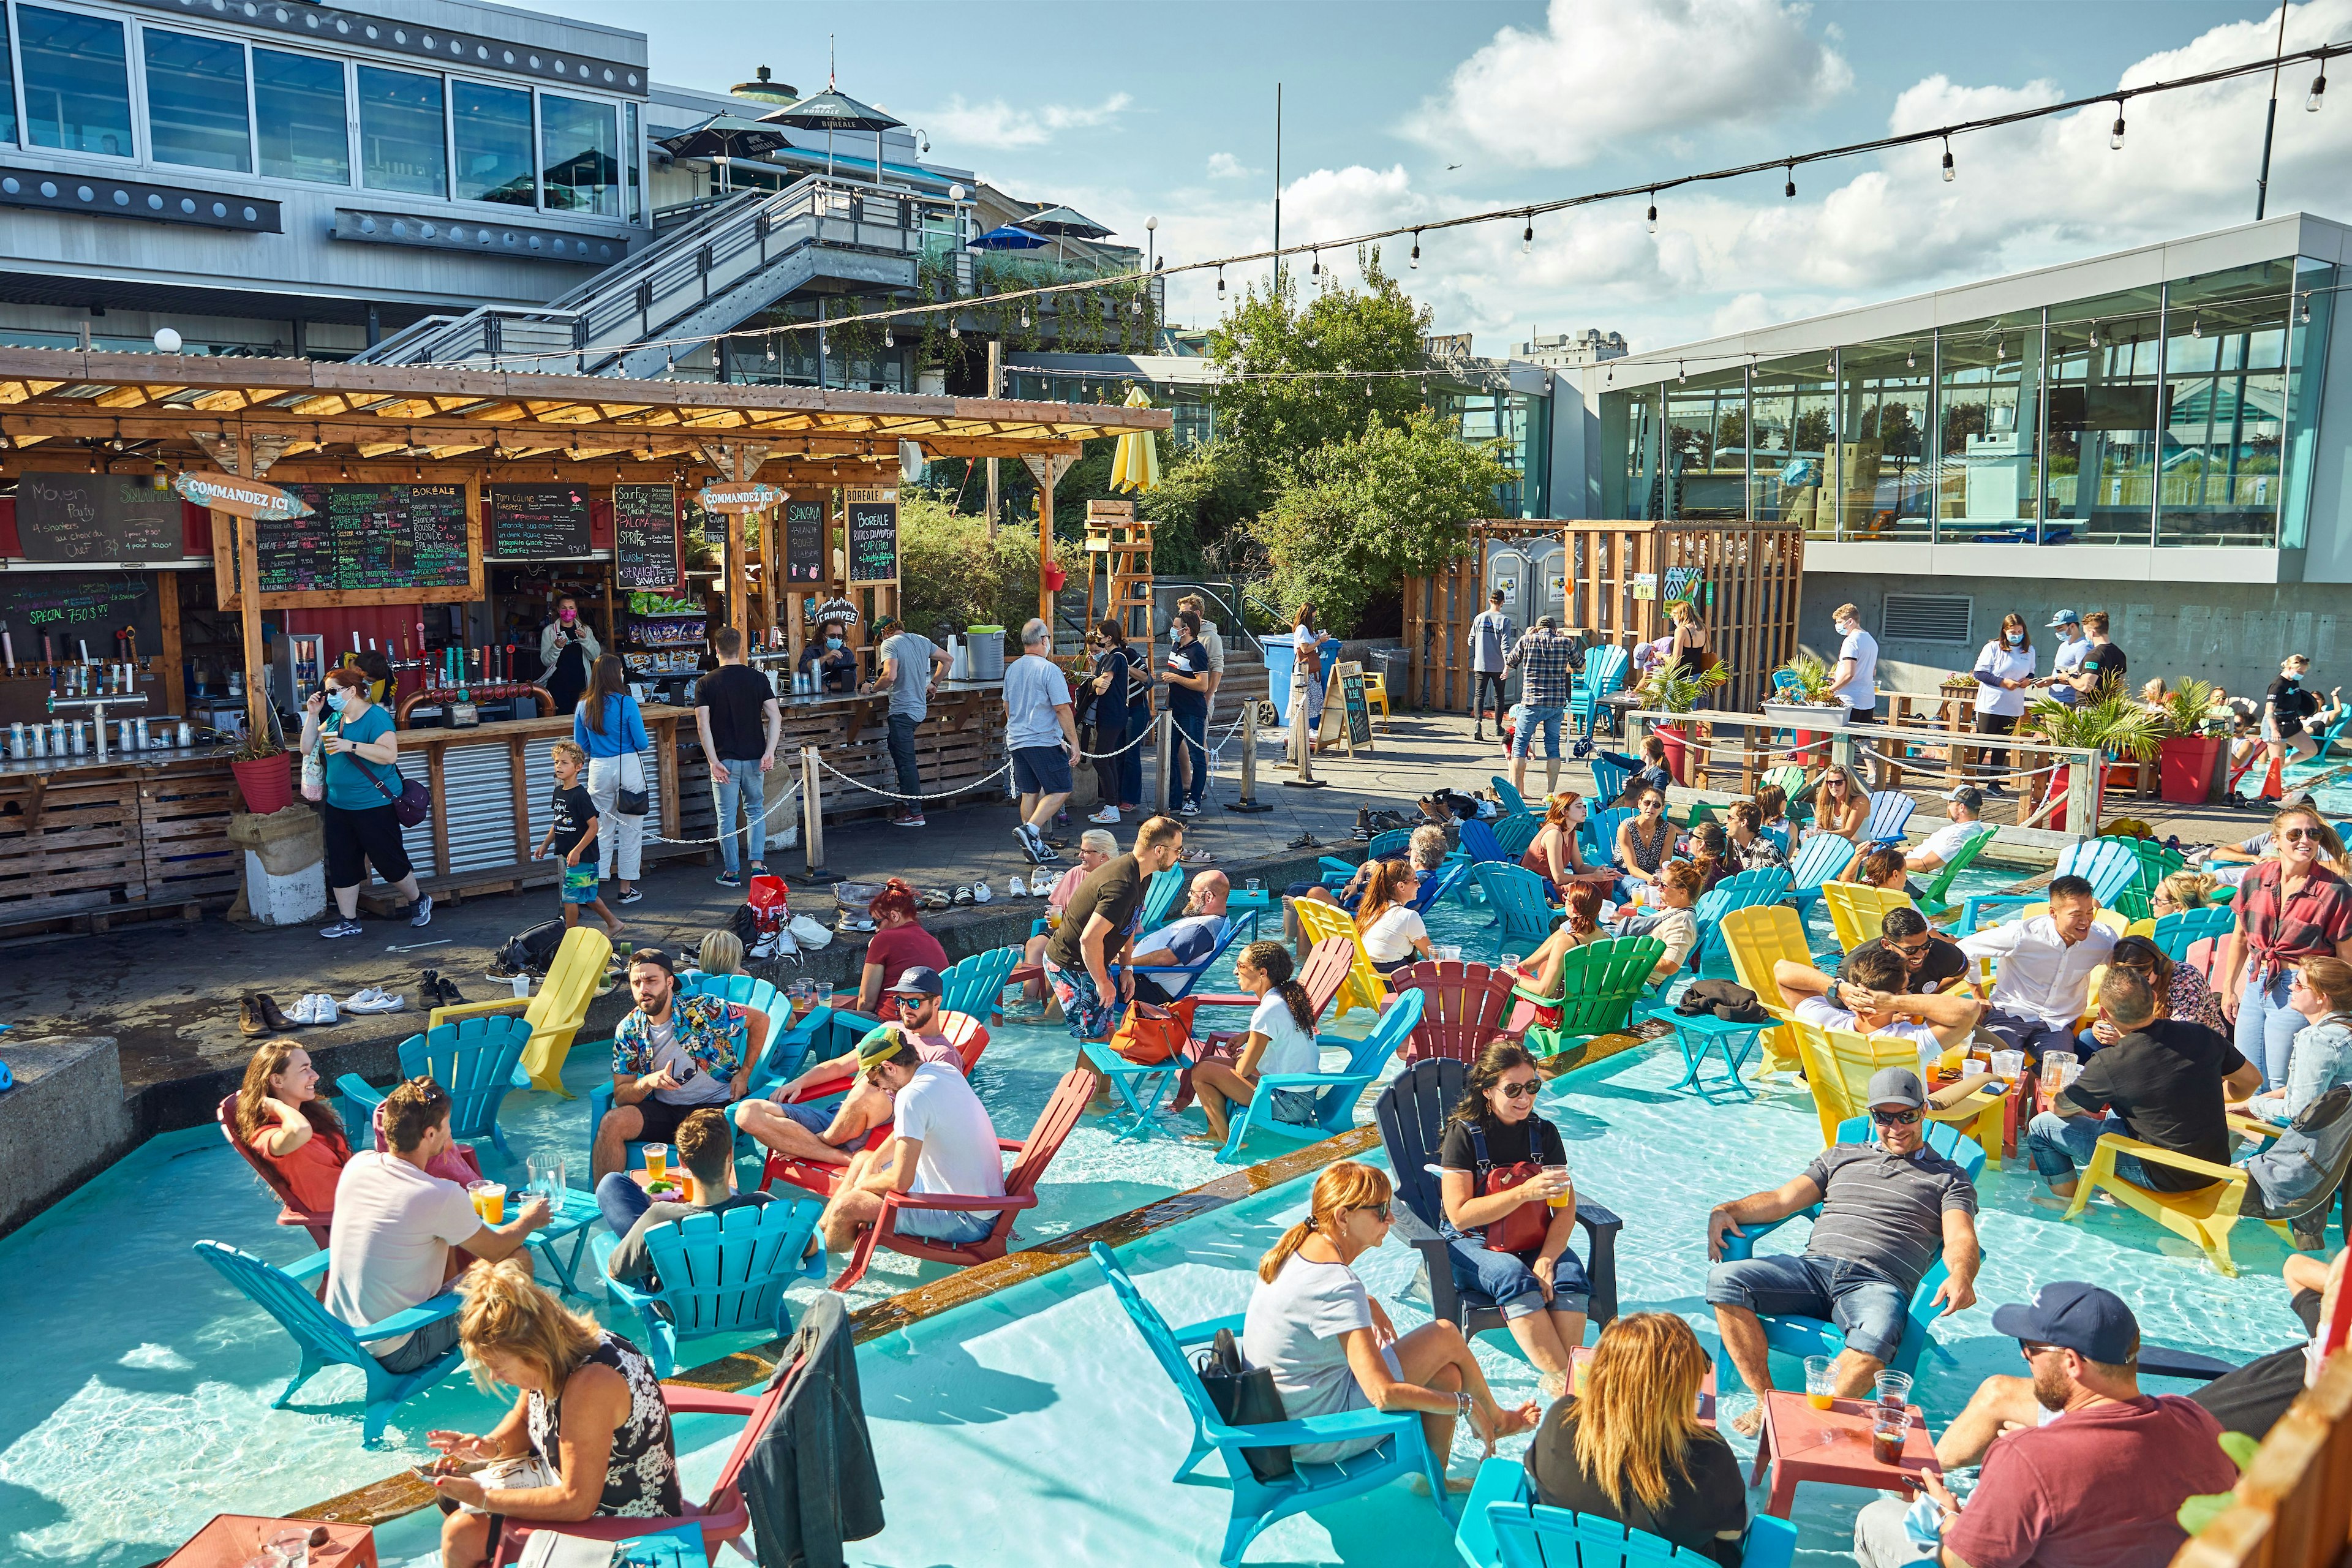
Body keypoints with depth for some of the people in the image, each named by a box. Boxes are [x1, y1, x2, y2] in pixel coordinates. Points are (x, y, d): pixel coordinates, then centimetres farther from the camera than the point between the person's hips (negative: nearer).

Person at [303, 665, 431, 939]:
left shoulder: (376, 717, -13)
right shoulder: (334, 720, 10)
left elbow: (389, 754, -25)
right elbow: (308, 750, 11)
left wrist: (350, 746, -30)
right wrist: (312, 715, 2)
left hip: (374, 805, -8)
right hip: (338, 805, 8)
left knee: (389, 861, 2)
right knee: (341, 865, 9)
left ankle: (418, 901, 24)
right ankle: (348, 921, 18)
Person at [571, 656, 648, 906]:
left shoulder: (584, 707, 2)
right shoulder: (627, 703, -10)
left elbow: (581, 745, 9)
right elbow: (642, 744, -8)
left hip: (599, 770, 4)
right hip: (628, 767, -3)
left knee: (601, 829, 12)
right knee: (630, 829, 6)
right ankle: (627, 889, 11)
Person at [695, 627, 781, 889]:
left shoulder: (706, 683, -6)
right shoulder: (758, 678, 0)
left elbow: (703, 725, -14)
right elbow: (775, 716, -8)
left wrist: (714, 761, -14)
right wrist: (770, 751, -9)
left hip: (725, 760, -2)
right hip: (754, 758, 2)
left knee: (727, 818, 8)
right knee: (756, 811, 17)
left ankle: (732, 872, 13)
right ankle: (757, 863, 5)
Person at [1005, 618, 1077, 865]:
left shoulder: (1012, 669, 10)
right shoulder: (1049, 670, -13)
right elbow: (1062, 709, -14)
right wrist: (1074, 742, -9)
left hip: (1016, 740, 8)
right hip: (1044, 741, -8)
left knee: (1029, 792, 11)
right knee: (1061, 789, 0)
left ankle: (1035, 846, 13)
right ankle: (1030, 829, -16)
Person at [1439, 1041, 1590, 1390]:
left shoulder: (1543, 1133, 2)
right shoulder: (1464, 1133, -10)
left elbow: (1565, 1208, -2)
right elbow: (1460, 1215, -17)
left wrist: (1546, 1261, -19)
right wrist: (1525, 1192, -26)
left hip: (1535, 1242, 4)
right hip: (1472, 1244, -4)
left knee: (1571, 1276, -27)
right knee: (1513, 1278, -34)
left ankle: (1563, 1377, -32)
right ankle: (1562, 1377, -37)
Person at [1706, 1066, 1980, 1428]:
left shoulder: (1948, 1177, 19)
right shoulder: (1841, 1157, 28)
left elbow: (1960, 1239, 2)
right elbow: (1783, 1199, 19)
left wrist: (1960, 1276, -24)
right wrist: (1728, 1211, -2)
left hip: (1878, 1284, -3)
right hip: (1812, 1266, 3)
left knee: (1877, 1335, -41)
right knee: (1724, 1279, -23)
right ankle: (1767, 1401, -16)